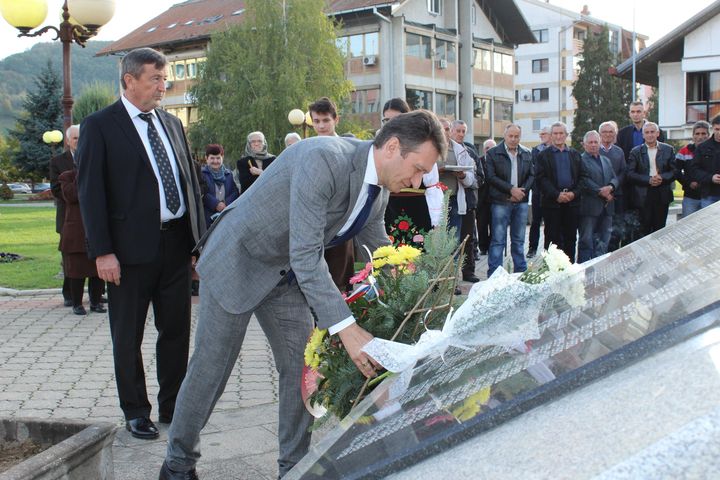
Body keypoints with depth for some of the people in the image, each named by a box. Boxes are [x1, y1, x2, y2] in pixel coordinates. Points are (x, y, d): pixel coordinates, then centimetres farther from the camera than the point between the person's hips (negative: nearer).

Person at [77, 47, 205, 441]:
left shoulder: (171, 124, 12)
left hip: (176, 242, 5)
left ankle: (172, 406, 26)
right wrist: (102, 251, -15)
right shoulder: (99, 126, -5)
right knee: (128, 335, 8)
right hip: (132, 247, -5)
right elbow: (90, 192, -9)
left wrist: (201, 237, 9)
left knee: (176, 330, 12)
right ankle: (135, 412, 22)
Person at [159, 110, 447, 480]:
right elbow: (305, 255, -37)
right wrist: (346, 328, -40)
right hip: (237, 261, -7)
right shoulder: (322, 158, -33)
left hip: (286, 274, 8)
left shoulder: (378, 191, -5)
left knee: (301, 368, 5)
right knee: (211, 370, 3)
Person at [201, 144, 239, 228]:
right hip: (209, 217, -4)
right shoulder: (202, 174, 3)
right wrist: (216, 204, -18)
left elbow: (235, 192, 8)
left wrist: (227, 204, -10)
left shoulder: (229, 174, 17)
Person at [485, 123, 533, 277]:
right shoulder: (492, 153, -2)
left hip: (521, 201, 4)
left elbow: (532, 175, 10)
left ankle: (521, 272, 18)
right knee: (498, 240, -4)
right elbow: (491, 177, -9)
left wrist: (522, 191, -7)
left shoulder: (527, 154, 11)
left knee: (519, 240, 11)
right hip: (501, 202, -4)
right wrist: (511, 189, -14)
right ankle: (494, 275, 0)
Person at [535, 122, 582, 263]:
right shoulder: (543, 155, 4)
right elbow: (540, 179, -5)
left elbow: (581, 177, 9)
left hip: (572, 201, 3)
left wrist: (574, 193, -8)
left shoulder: (575, 154, 14)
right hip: (552, 202, -3)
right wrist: (556, 195, -14)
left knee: (571, 237, 5)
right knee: (554, 238, -1)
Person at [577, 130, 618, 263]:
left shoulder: (606, 160, 20)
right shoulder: (581, 160, -4)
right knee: (586, 241, -3)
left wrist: (610, 187, -8)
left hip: (606, 207, 7)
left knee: (603, 242, 9)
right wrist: (600, 192, -16)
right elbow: (584, 181, -13)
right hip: (589, 206, -7)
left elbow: (614, 178, 14)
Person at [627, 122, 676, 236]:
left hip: (662, 195, 1)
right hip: (644, 196, -1)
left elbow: (675, 171, 4)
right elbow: (630, 174, -3)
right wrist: (649, 180, -15)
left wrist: (662, 177, -15)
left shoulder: (668, 150, 7)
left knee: (660, 227, 5)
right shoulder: (636, 152, 4)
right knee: (645, 228, 1)